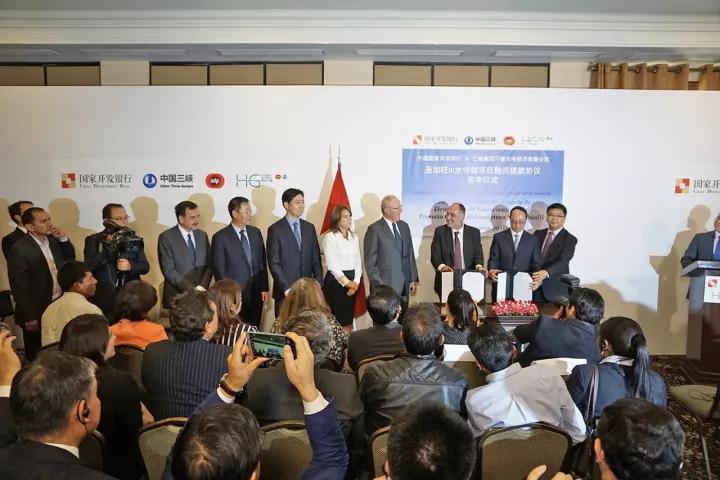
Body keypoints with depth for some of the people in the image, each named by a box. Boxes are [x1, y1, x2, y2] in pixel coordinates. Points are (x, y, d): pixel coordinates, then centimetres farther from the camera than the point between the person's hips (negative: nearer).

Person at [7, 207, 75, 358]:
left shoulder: (53, 240, 2)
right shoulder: (19, 249, -18)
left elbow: (70, 259, 11)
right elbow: (19, 287, -17)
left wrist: (64, 239, -7)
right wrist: (29, 317, -15)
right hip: (37, 312, -6)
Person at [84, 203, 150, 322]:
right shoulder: (93, 240, 2)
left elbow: (145, 267, 7)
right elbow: (89, 267, -11)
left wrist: (130, 266, -13)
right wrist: (109, 247, -19)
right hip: (104, 302, -2)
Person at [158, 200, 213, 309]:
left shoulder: (202, 235, 8)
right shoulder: (166, 237, -7)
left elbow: (209, 265, 7)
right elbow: (169, 271, -12)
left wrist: (202, 287, -9)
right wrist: (191, 290, -17)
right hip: (176, 297, -4)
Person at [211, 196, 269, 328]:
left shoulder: (255, 232, 8)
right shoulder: (220, 237, -7)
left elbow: (262, 262, 11)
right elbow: (219, 270, -6)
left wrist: (264, 288, 7)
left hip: (256, 293, 4)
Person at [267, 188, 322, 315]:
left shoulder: (309, 227, 10)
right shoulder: (275, 229, -4)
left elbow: (316, 259, 11)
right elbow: (274, 264, -8)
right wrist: (286, 288, -13)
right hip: (285, 292, -4)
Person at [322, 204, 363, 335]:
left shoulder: (354, 236, 11)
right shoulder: (330, 237, -8)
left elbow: (358, 261, 10)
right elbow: (332, 264, -12)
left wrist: (356, 281, -3)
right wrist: (347, 282, -11)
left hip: (352, 281, 6)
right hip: (336, 281, -6)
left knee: (349, 319, 8)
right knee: (338, 320, -3)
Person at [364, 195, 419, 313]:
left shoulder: (404, 226, 12)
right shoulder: (374, 229, -7)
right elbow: (370, 262, -8)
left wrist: (413, 279, 12)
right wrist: (378, 285, -11)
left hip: (404, 285, 6)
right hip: (385, 285, -5)